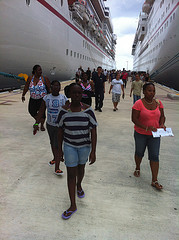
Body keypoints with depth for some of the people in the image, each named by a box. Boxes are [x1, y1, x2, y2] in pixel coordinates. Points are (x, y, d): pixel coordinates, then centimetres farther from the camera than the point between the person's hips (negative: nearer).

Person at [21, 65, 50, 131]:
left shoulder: (44, 79, -9)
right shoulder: (30, 78, -2)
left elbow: (49, 88, -4)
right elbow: (26, 87, 8)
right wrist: (23, 95, 12)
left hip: (43, 99, -3)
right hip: (33, 99, 3)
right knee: (32, 111, 3)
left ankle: (42, 125, 22)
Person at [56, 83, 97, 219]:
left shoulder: (88, 111, -13)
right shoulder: (64, 111, -10)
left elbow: (93, 132, -12)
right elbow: (61, 131, 1)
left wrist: (93, 152, -15)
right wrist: (60, 149, 7)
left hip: (85, 145, 1)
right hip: (69, 146, 0)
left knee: (81, 168, 21)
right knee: (71, 174, 2)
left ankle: (79, 185, 55)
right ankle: (73, 206, 16)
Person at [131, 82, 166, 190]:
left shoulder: (158, 103, -1)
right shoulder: (138, 103, -15)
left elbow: (162, 116, 9)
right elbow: (134, 119, -19)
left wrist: (161, 124, -12)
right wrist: (147, 127, -28)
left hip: (155, 134, 3)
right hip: (141, 134, -2)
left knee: (154, 156, 1)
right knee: (139, 152, 17)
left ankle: (155, 181, 9)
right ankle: (137, 168, 45)